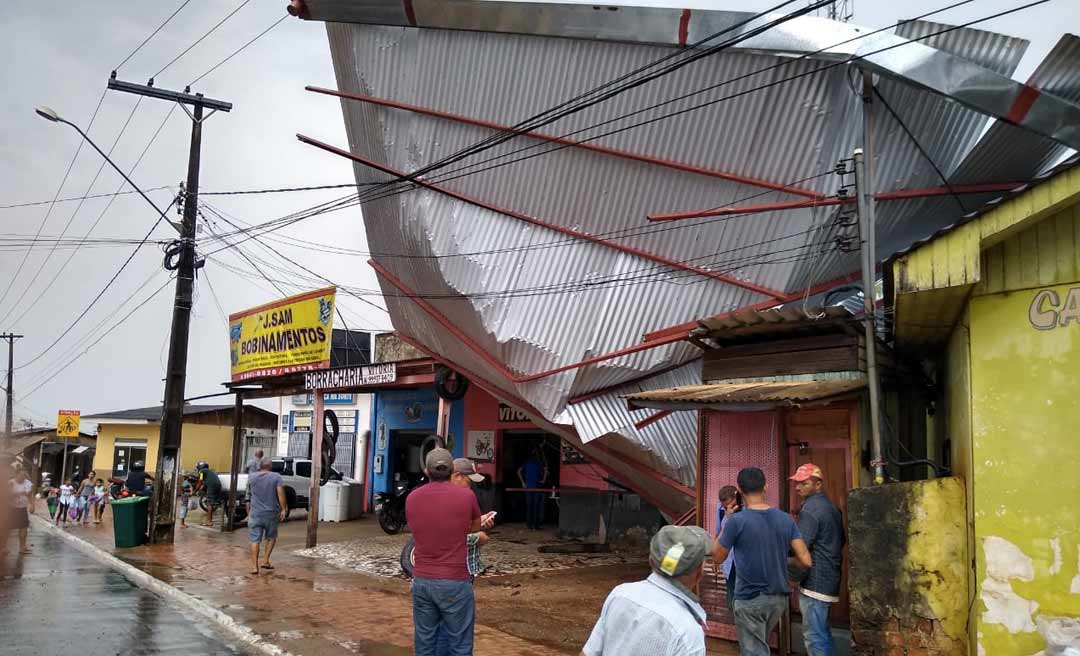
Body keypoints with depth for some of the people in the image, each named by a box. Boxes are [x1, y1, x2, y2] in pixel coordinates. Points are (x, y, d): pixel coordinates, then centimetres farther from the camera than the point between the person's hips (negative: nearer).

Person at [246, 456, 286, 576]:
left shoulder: (252, 477, 7)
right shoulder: (276, 477, -4)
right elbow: (280, 493, -12)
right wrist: (283, 509, -10)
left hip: (255, 514, 1)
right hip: (271, 513, -1)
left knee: (254, 540, 2)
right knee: (271, 537, 18)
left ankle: (254, 567, -4)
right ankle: (266, 561, 13)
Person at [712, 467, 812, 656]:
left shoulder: (737, 521, -16)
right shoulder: (785, 519, -3)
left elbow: (717, 557, -4)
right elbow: (805, 560, -4)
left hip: (750, 599, -5)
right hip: (779, 597, 5)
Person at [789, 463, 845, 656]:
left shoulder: (810, 508, -16)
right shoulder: (830, 506, 14)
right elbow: (840, 541, 23)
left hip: (815, 581, -10)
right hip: (829, 578, 10)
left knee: (814, 636, -5)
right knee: (823, 634, 18)